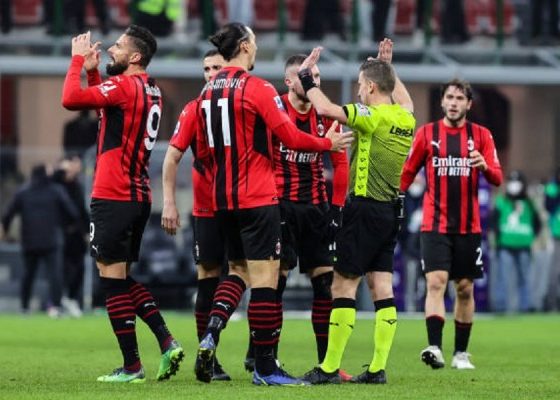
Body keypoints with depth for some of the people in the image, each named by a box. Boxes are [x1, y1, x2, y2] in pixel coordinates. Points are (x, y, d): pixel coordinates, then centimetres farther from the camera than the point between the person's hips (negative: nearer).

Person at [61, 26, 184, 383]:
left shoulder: (124, 86, -14)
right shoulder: (151, 91, 13)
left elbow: (71, 99, -21)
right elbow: (106, 107, 29)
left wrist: (78, 60, -7)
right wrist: (92, 71, 20)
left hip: (113, 198, -9)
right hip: (139, 197, 9)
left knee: (112, 278, -3)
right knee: (123, 278, 17)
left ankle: (131, 366, -2)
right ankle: (167, 343, 5)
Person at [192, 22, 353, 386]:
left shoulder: (208, 92, 9)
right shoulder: (258, 89, -12)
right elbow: (291, 137, -14)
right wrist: (328, 143, 3)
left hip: (223, 198, 7)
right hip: (258, 199, -7)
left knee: (239, 271, 19)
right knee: (265, 277, -4)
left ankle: (212, 330, -5)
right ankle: (265, 367, -3)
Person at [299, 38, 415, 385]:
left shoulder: (373, 116, -14)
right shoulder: (406, 119, 9)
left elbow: (326, 108, -23)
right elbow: (405, 100, 34)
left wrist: (306, 76, -9)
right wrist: (389, 66, 40)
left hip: (365, 207, -8)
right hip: (391, 210, 8)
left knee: (343, 285, -4)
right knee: (382, 287, 6)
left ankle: (330, 367, -4)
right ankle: (378, 368, 4)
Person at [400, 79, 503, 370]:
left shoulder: (480, 135, 4)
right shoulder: (427, 133, 4)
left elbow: (497, 178, -1)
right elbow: (407, 173, 11)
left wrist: (485, 166, -23)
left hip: (468, 226, 2)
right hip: (434, 225, -2)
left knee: (464, 289, 7)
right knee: (435, 282, -16)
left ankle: (461, 352, 17)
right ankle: (434, 348, -27)